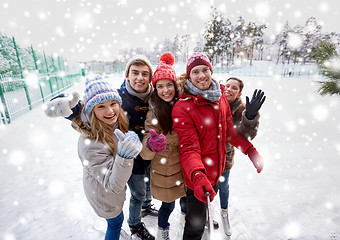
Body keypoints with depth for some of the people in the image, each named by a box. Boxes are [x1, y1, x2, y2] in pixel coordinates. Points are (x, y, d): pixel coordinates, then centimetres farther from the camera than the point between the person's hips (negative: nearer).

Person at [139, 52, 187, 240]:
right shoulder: (154, 113, -21)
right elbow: (145, 153, -25)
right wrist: (151, 145, -45)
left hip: (184, 166, 4)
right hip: (164, 170, -3)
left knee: (185, 195, 23)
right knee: (168, 204, 14)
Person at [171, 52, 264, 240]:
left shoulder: (220, 97, -2)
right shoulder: (182, 107, -23)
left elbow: (229, 130, 8)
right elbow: (189, 148, -25)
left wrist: (250, 150, 1)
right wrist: (197, 176, -41)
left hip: (217, 169, 7)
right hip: (197, 176, -6)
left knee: (208, 204, 34)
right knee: (196, 224, 13)